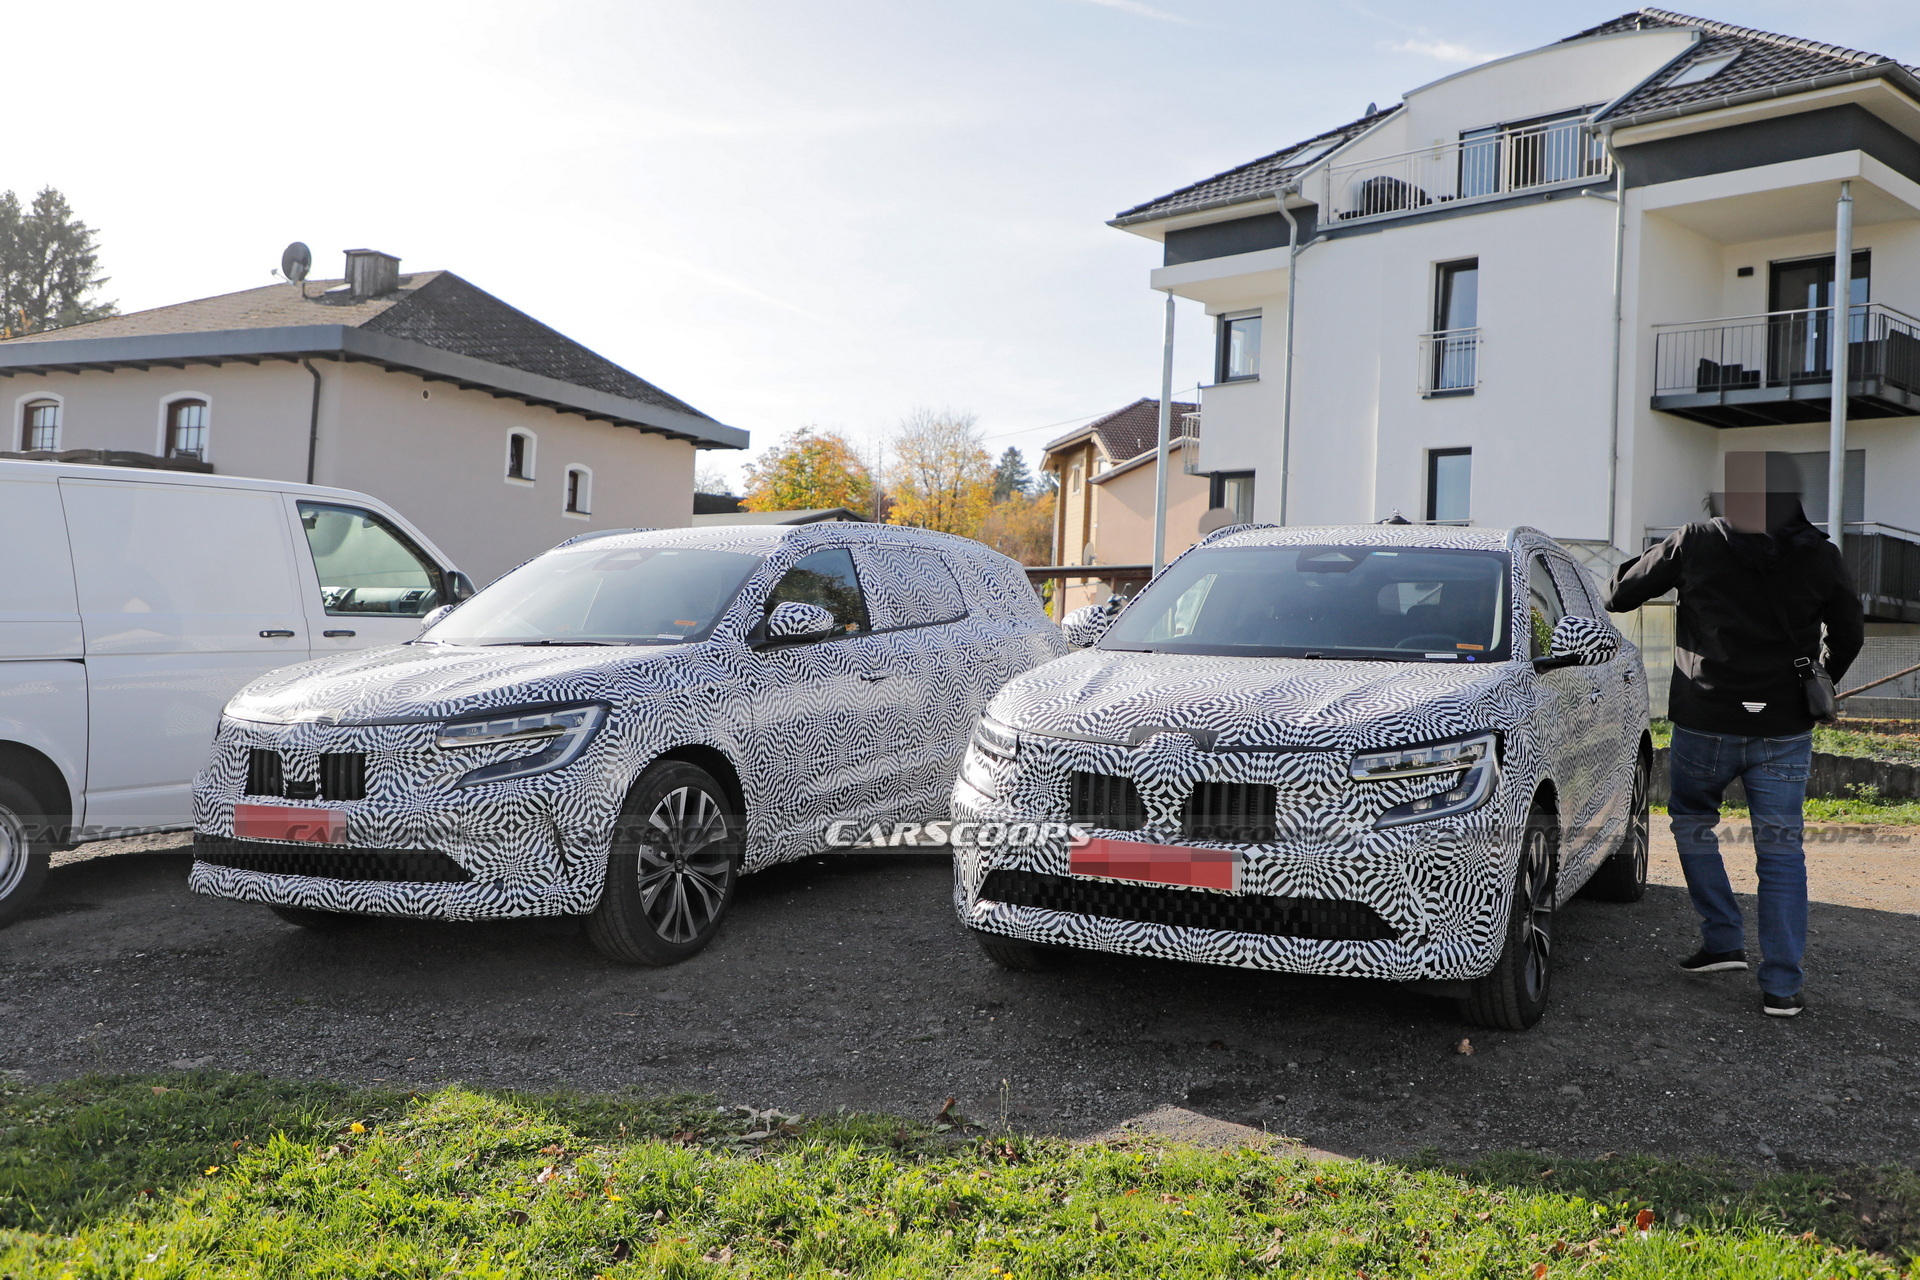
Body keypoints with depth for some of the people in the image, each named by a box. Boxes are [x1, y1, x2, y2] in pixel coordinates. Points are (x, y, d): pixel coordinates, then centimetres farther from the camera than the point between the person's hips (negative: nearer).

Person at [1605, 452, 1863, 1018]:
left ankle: (1723, 941, 15)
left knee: (1692, 822, 21)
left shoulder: (1695, 545, -7)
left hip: (1705, 722, -2)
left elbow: (1618, 594, 2)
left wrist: (1644, 563, 22)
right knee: (1780, 850, 6)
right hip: (1784, 730, 2)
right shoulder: (1820, 556, -1)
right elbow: (1849, 635, 12)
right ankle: (1782, 985, 5)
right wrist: (1819, 686, 29)